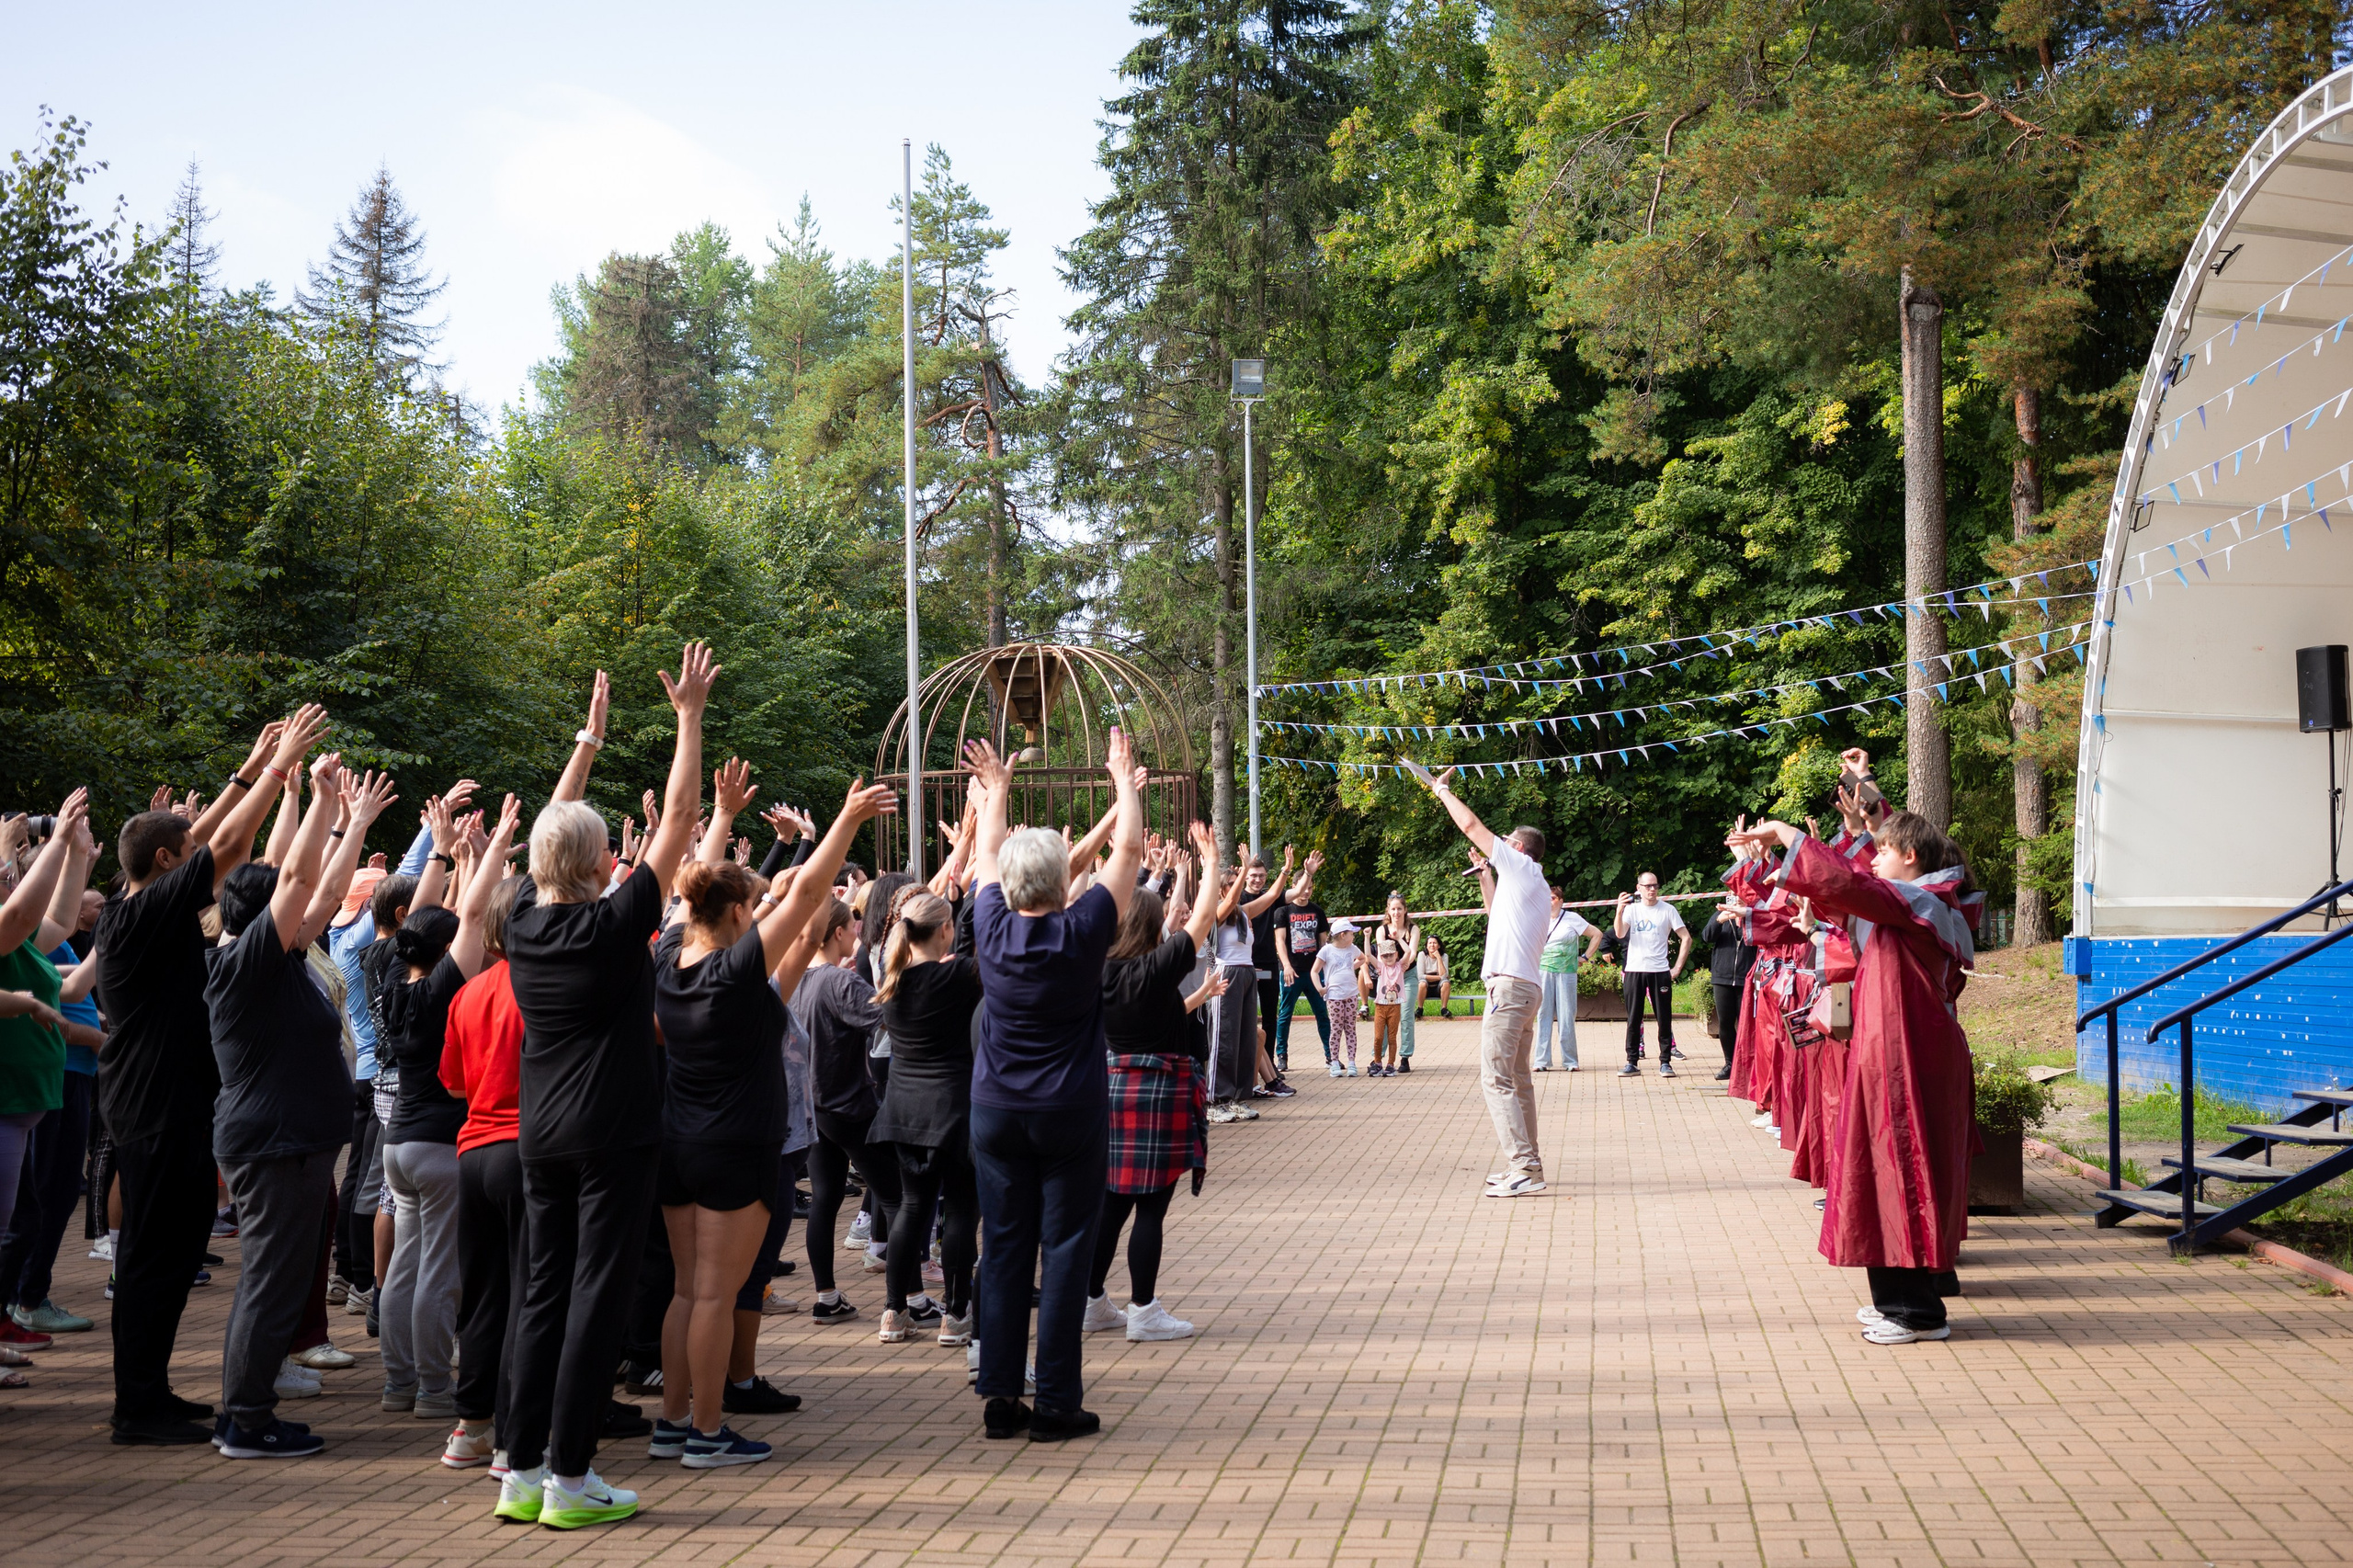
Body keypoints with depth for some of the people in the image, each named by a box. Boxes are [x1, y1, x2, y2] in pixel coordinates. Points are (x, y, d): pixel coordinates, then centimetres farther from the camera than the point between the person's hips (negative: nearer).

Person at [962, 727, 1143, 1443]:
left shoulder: (994, 931, -5)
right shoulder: (1081, 933, -14)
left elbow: (985, 858, 14)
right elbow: (1129, 850, -2)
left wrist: (995, 790, 29)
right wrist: (1125, 780, 12)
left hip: (996, 1113, 4)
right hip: (1070, 1115, -3)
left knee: (1004, 1249, 7)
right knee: (1066, 1251, 1)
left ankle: (1000, 1396, 8)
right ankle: (1056, 1402, 1)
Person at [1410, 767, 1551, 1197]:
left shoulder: (1521, 867, -3)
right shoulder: (1536, 887, 22)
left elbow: (1471, 825, -3)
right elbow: (1497, 914, 40)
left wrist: (1442, 790, 10)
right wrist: (1485, 874, 35)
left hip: (1509, 985, -10)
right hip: (1525, 985, 10)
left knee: (1496, 1077, -13)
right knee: (1518, 1078, 14)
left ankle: (1524, 1167, -20)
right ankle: (1526, 1162, 17)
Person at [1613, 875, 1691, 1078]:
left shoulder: (1668, 910, 3)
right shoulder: (1632, 909, 6)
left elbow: (1686, 938, 4)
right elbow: (1620, 934, -8)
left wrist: (1678, 967, -2)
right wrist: (1619, 911, -25)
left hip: (1660, 971, -1)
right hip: (1634, 970, 1)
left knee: (1664, 1019, 1)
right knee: (1633, 1019, 3)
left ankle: (1665, 1062, 7)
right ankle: (1632, 1063, 8)